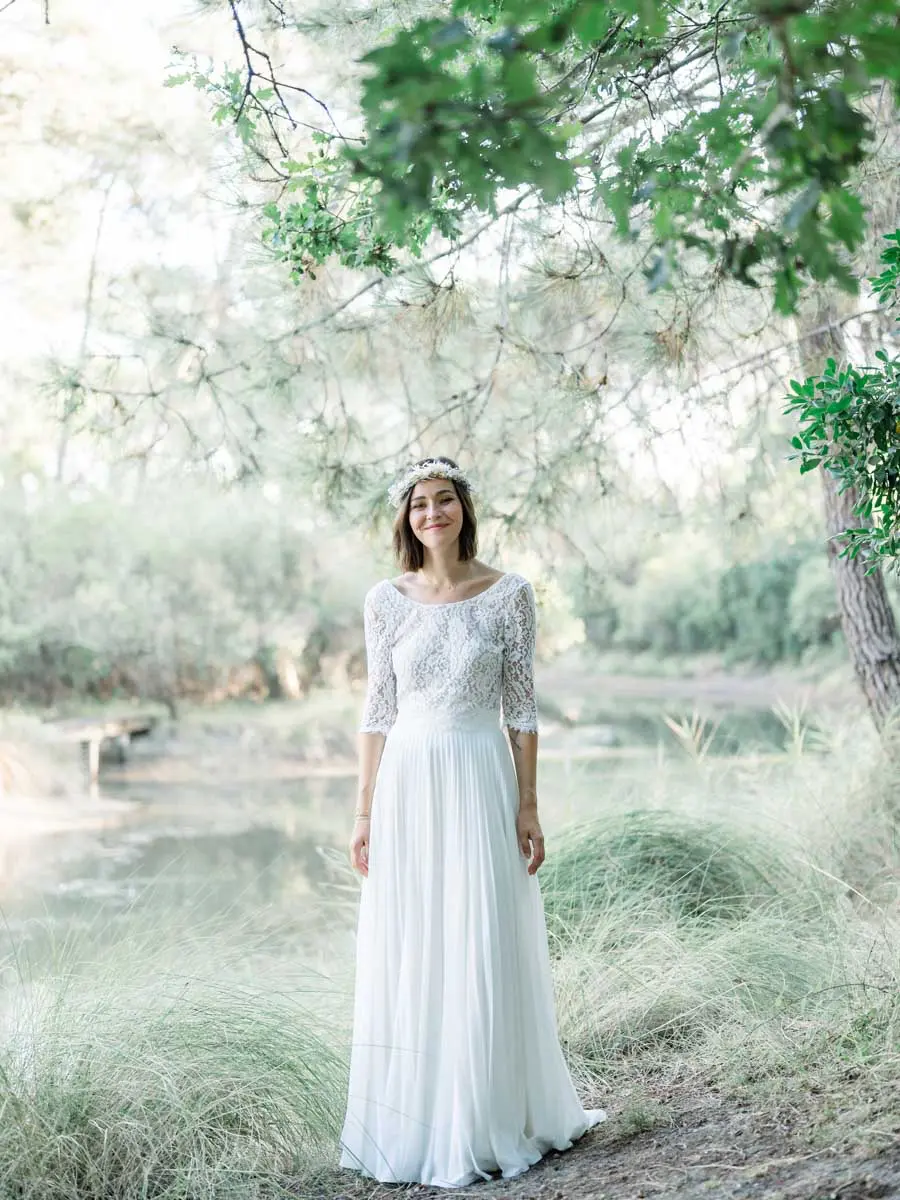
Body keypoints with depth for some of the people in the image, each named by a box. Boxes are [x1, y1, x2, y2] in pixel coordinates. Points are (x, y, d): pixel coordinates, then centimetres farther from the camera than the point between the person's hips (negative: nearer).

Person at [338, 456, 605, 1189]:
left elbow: (522, 707, 0)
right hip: (406, 787, 2)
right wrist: (365, 812, 4)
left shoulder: (509, 593, -2)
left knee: (483, 957, 2)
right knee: (404, 957, 7)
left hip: (481, 783, -2)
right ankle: (411, 1124, 20)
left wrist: (529, 806, -4)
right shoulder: (385, 600, 4)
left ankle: (483, 1125, 17)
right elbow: (378, 710, 7)